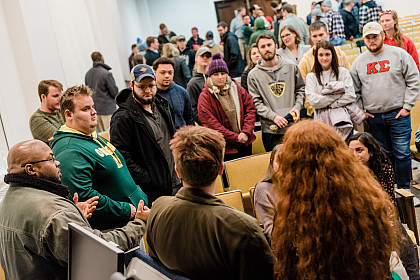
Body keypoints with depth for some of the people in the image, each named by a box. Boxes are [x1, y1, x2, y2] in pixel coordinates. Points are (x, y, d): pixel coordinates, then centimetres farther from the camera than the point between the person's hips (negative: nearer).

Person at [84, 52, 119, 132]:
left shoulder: (87, 74, 4)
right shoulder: (106, 74, -17)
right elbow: (114, 92, -13)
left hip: (94, 108, 7)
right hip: (107, 108, -7)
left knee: (99, 134, 13)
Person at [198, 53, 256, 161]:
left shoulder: (238, 90, 6)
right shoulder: (205, 97, -8)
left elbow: (251, 109, 5)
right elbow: (210, 123, -14)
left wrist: (246, 132, -11)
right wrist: (235, 137, -17)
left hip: (245, 144, 5)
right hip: (223, 148, -5)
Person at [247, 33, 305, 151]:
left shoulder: (291, 66, 7)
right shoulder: (253, 75, 1)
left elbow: (301, 88, 16)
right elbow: (256, 102, -2)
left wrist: (297, 107, -2)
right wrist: (273, 116, -14)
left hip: (293, 126, 2)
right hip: (270, 130, -2)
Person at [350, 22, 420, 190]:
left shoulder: (399, 54, 0)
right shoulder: (359, 62, 8)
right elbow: (354, 90, 14)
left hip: (398, 115, -2)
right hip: (373, 117, 3)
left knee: (402, 154, -1)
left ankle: (404, 190, 11)